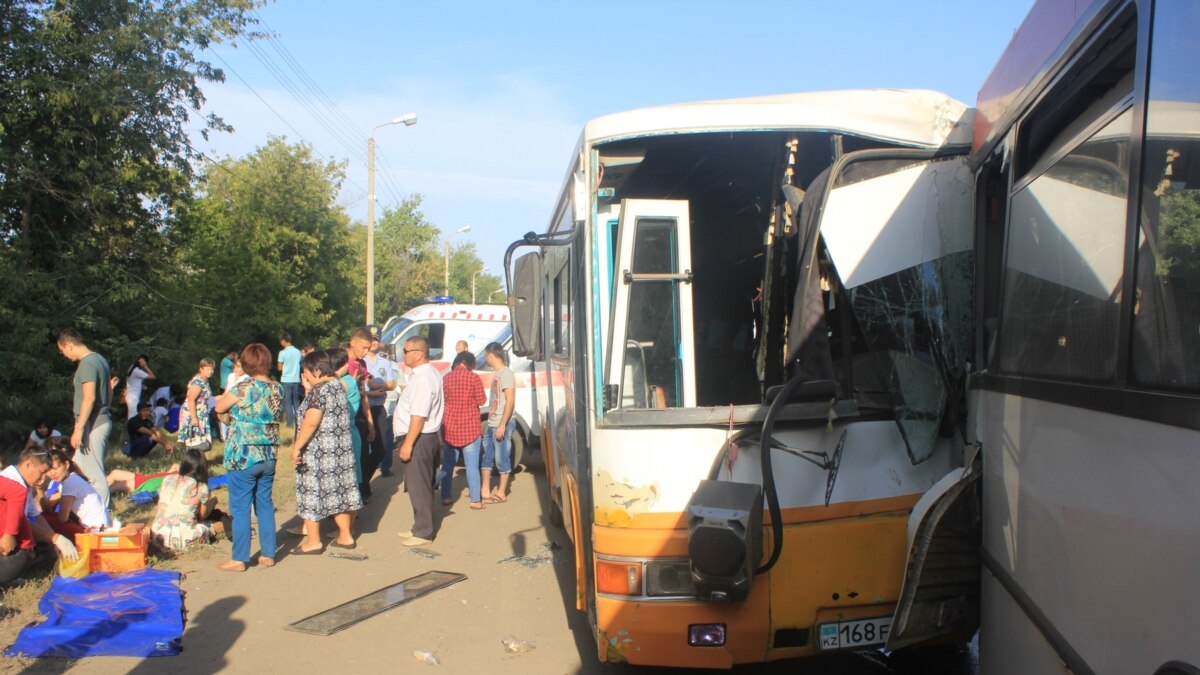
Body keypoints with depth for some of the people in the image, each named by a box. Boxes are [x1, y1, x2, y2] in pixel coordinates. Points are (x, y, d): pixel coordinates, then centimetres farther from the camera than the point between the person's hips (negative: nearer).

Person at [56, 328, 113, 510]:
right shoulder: (100, 359, 13)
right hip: (103, 420, 10)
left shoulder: (87, 364, -16)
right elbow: (108, 392, 19)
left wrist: (78, 429, -22)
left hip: (93, 425, -10)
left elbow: (89, 398, -22)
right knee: (79, 467, 18)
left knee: (94, 474, -5)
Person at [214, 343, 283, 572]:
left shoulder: (243, 389, -16)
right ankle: (268, 554, 20)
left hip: (243, 457, -5)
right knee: (265, 505, 14)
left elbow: (219, 407, 0)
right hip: (269, 457, 6)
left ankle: (239, 559, 11)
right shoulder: (278, 389, 1)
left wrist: (228, 394, 19)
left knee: (240, 509, 4)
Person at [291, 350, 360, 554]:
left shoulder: (320, 389, -18)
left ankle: (313, 541, 7)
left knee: (313, 493, 1)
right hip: (340, 450, 9)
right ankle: (345, 536, 20)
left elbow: (310, 422, -24)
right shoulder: (337, 385, 10)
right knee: (338, 491, 14)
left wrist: (297, 447, -19)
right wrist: (309, 390, 13)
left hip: (318, 452, -9)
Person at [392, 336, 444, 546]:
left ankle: (423, 533, 7)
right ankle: (420, 527, 29)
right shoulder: (429, 373, 13)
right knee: (420, 486, 18)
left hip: (418, 439, -11)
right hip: (426, 437, 11)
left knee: (419, 487, -2)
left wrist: (407, 444, -24)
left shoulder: (422, 378, -21)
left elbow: (419, 415, -26)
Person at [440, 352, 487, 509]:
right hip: (469, 428, -3)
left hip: (449, 427, 3)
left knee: (448, 463, 14)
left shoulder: (446, 378, 1)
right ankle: (475, 500, 2)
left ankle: (445, 497, 18)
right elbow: (481, 401, -5)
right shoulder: (473, 377, -9)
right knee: (472, 465, 1)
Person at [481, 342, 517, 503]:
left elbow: (510, 401, -19)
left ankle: (501, 493, 9)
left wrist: (502, 425, -22)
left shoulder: (506, 374, -14)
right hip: (491, 424, 9)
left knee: (502, 459, 0)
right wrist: (490, 423, 18)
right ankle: (485, 491, 20)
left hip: (502, 425, -9)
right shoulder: (497, 373, 13)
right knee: (486, 456, 12)